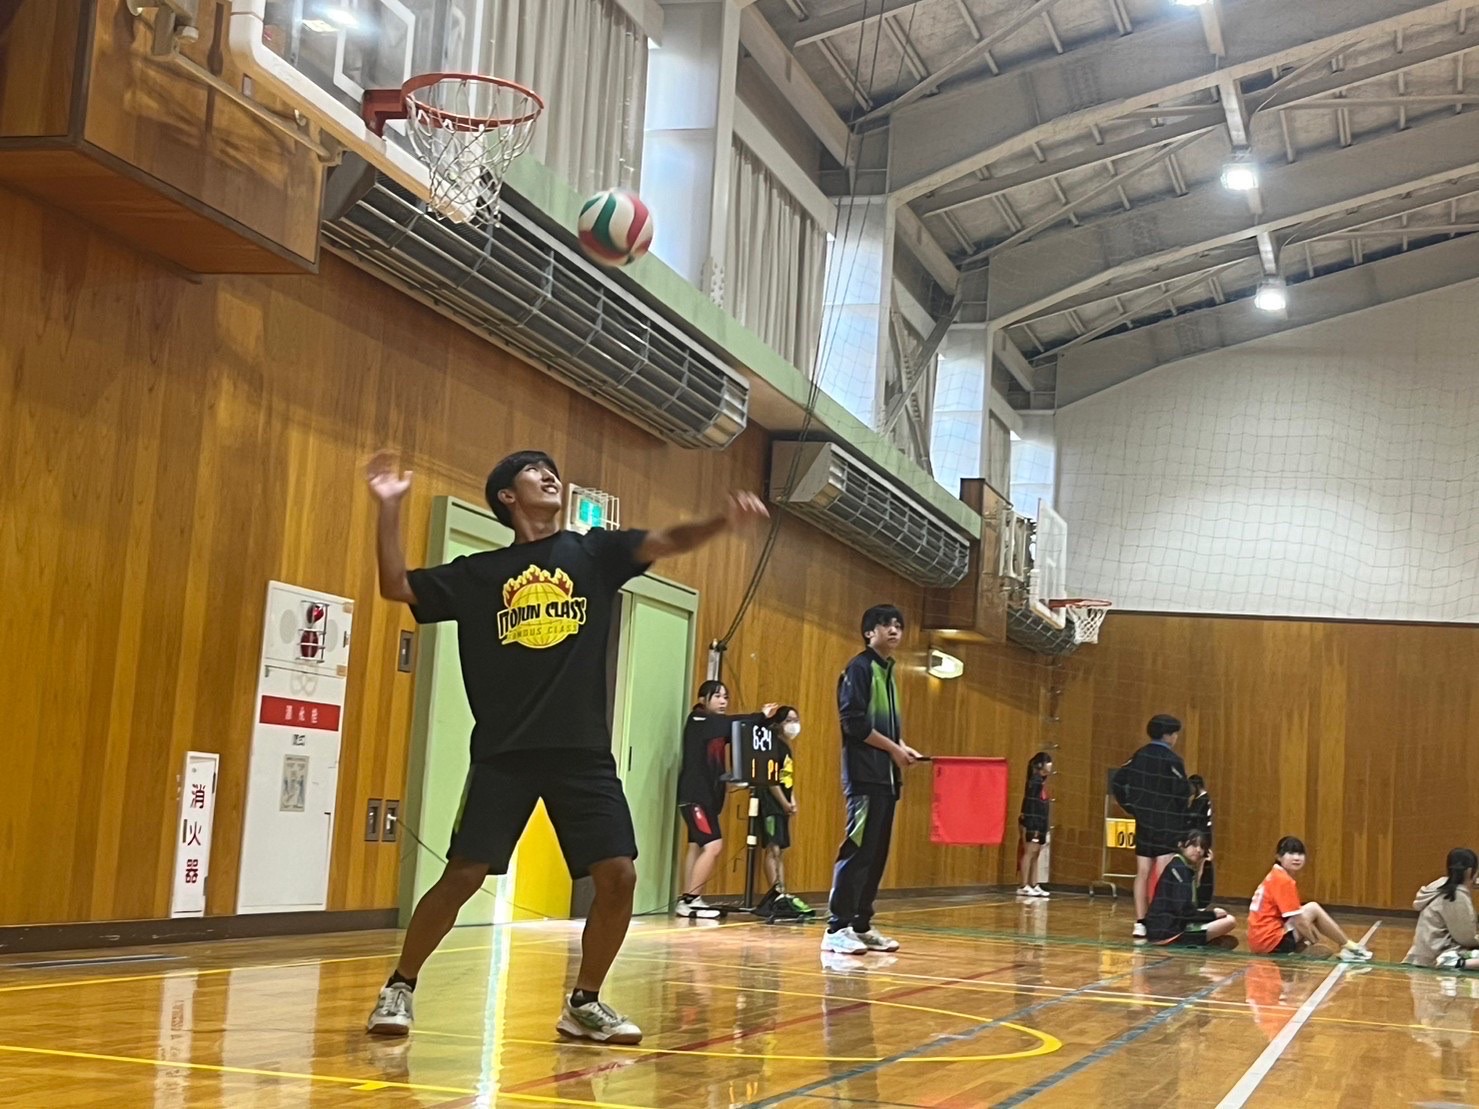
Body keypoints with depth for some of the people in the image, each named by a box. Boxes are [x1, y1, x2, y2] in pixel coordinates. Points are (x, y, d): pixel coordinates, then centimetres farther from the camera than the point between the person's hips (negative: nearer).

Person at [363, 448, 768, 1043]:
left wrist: (723, 521, -24)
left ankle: (584, 1003, 14)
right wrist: (390, 507, -6)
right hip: (503, 753, -1)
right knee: (462, 875, -5)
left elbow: (667, 541, -5)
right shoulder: (479, 573, 8)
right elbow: (396, 586, 6)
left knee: (618, 876, -5)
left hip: (584, 752, 2)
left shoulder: (592, 552, 9)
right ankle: (399, 987, 15)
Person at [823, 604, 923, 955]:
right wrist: (894, 748, -11)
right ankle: (836, 929, -11)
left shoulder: (888, 672, 19)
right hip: (865, 776, -9)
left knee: (877, 854, 8)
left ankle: (861, 926, 13)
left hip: (886, 778, 9)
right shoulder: (859, 668, -6)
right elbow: (853, 721, -15)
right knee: (858, 850, -12)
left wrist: (902, 748, 3)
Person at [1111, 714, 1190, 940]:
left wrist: (1131, 806, 11)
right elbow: (1181, 793, -17)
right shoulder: (1172, 760, -12)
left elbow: (1119, 781, 4)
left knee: (1142, 873, 9)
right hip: (1168, 826, -6)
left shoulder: (1140, 756, 6)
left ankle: (1140, 923, 10)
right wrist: (1182, 819, -4)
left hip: (1144, 822, 6)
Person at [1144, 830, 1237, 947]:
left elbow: (1201, 903, 15)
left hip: (1170, 928, 10)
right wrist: (1212, 914, -7)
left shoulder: (1187, 868, 15)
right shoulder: (1178, 868, -14)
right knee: (1229, 921, -12)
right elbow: (1183, 911, -21)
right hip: (1168, 931, -10)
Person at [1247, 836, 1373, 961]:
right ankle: (1349, 946, 4)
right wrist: (1317, 941, -2)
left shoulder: (1276, 876, 16)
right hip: (1271, 940, -10)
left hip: (1261, 940, 10)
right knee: (1313, 908, -6)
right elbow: (1299, 922, -16)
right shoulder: (1284, 880, -14)